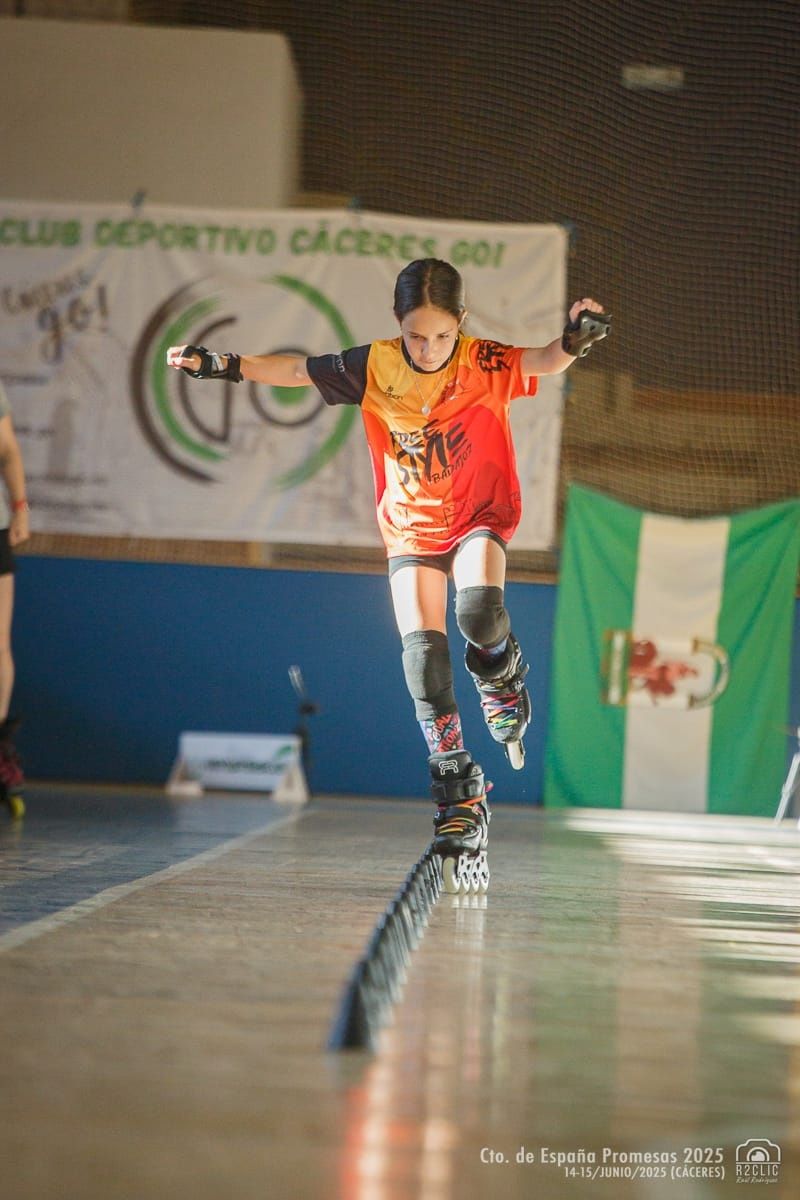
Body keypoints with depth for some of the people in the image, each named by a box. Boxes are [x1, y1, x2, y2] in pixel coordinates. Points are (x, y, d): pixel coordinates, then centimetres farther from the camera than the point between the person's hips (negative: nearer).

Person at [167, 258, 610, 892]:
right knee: (422, 645, -13)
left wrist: (573, 341, -53)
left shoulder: (484, 364, -16)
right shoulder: (375, 366, -9)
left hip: (480, 515, -2)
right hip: (412, 528, 2)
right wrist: (226, 364, -6)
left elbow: (543, 362, -32)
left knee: (479, 609, -31)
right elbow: (298, 369, 0)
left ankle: (503, 675, 6)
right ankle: (459, 792, -8)